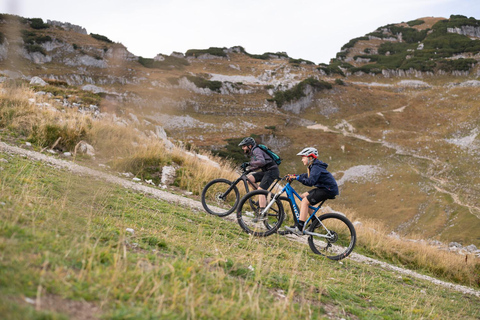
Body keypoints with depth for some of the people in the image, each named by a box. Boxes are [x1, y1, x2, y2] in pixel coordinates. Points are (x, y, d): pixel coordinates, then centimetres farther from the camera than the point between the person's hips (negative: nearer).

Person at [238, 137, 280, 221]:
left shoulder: (256, 150, -13)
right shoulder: (252, 152, 17)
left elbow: (262, 162, -31)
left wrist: (248, 163, -28)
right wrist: (248, 169, 9)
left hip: (272, 171, -10)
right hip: (266, 171, 10)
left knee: (261, 190, -19)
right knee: (249, 178, -1)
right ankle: (263, 196, 5)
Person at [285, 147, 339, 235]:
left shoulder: (316, 167, -19)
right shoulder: (313, 166, 14)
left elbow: (310, 182, -30)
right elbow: (307, 176, 21)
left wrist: (297, 178, -28)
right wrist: (293, 176, 9)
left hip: (329, 190, -11)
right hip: (323, 188, 11)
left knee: (305, 201, -17)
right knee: (303, 196, 13)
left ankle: (299, 228, -22)